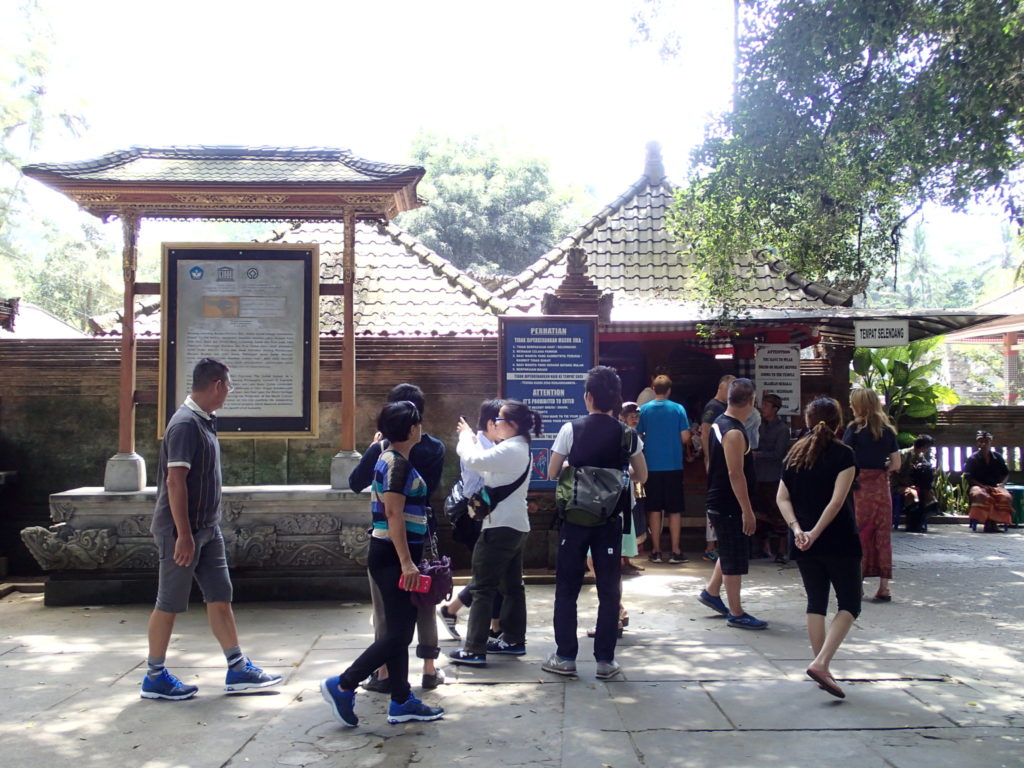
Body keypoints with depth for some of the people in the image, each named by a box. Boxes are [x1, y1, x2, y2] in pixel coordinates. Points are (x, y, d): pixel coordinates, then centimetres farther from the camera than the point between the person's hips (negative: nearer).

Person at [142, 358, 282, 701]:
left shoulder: (204, 422, 11)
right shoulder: (185, 424, -18)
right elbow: (175, 481, -23)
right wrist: (184, 536, -24)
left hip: (207, 529, 9)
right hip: (182, 531, -9)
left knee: (220, 597, 10)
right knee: (169, 604, 3)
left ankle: (238, 670, 16)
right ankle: (154, 678, 17)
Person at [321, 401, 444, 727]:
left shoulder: (390, 458, 14)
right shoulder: (398, 463, -15)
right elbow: (393, 513, -22)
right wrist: (406, 562, -25)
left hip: (392, 556, 10)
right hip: (393, 557, -10)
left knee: (399, 632, 12)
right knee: (397, 635, -5)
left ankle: (402, 702, 19)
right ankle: (342, 686, 3)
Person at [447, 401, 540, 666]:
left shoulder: (510, 450, -19)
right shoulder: (521, 449, 14)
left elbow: (473, 459, -26)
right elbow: (486, 466, 15)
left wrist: (466, 436, -7)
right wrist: (472, 438, 12)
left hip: (501, 527, -11)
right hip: (517, 526, 11)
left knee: (482, 587, -6)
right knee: (512, 585, 17)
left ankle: (474, 650, -4)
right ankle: (513, 640, 26)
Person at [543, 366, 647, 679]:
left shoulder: (571, 429, -8)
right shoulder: (627, 434, -2)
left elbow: (552, 472, -2)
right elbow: (641, 476, 6)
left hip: (574, 518, -1)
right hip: (609, 520, 1)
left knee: (567, 588, 9)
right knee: (609, 589, 9)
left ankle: (565, 657, 14)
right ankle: (605, 660, 13)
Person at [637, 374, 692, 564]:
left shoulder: (644, 410, -2)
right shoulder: (678, 409, -5)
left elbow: (638, 437, 0)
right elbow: (685, 437, -7)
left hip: (651, 465, 1)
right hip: (673, 465, -1)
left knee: (654, 509, 8)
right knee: (674, 510, 6)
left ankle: (656, 551, 11)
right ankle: (675, 552, 7)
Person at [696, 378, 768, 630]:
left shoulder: (719, 424, 10)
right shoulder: (734, 432, -21)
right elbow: (735, 473, -24)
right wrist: (747, 511, -21)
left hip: (718, 502, 10)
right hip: (730, 505, -10)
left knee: (730, 552, 24)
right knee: (735, 560, -1)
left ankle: (711, 592, 35)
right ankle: (736, 614, 7)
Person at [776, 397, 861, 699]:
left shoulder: (794, 454, 8)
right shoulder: (843, 454, -7)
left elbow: (782, 498, 1)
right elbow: (837, 499, -17)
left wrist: (797, 529, -8)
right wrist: (816, 532, -18)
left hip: (804, 544, 5)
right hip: (839, 541, -5)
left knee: (816, 603, 14)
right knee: (849, 604, 3)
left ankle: (821, 667, 16)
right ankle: (821, 663, -13)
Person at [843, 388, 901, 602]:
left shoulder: (855, 429, -6)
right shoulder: (888, 430, 7)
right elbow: (896, 464, 7)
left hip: (859, 488, -4)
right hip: (881, 487, 4)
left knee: (858, 535, 3)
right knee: (882, 536, 7)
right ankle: (884, 587, 9)